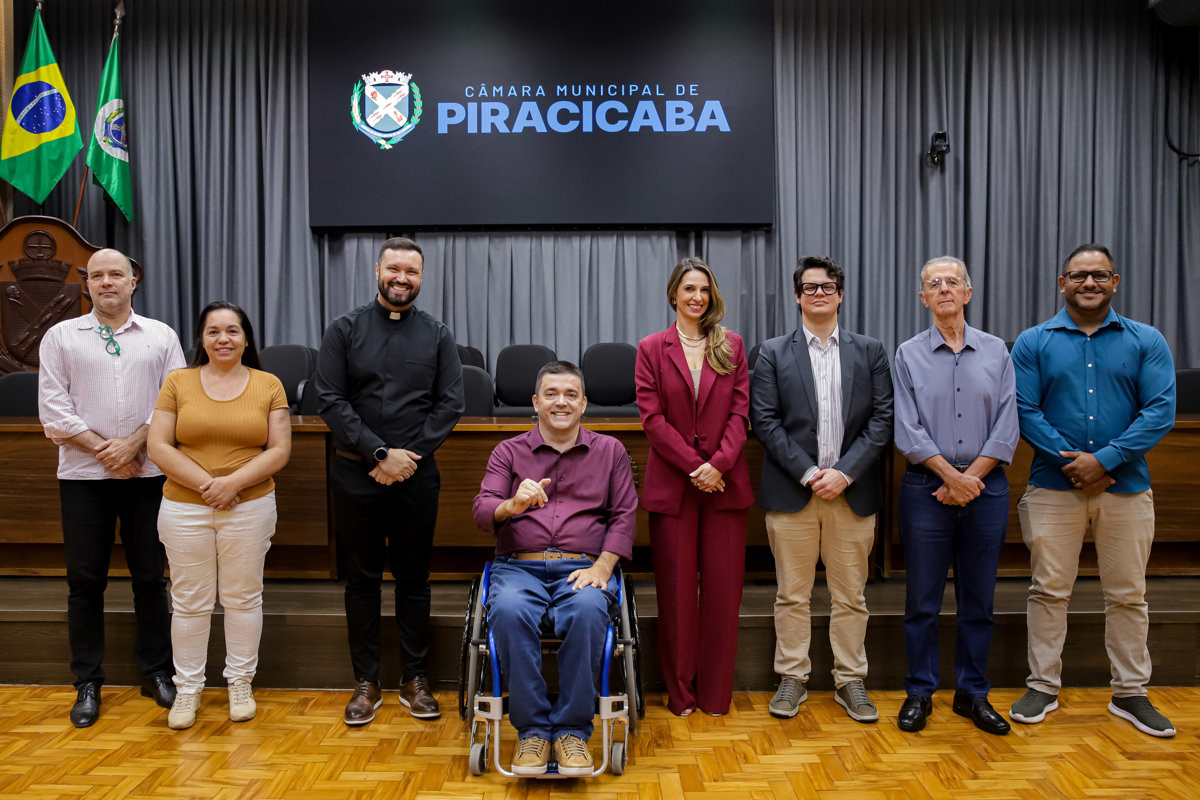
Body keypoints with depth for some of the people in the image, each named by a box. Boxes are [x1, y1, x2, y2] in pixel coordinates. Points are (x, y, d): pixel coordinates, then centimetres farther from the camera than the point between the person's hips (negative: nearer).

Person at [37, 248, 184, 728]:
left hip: (147, 473, 0)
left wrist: (133, 444, -11)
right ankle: (87, 683, 17)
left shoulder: (161, 336, 7)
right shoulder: (61, 336, 7)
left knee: (150, 576, 6)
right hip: (83, 475, 0)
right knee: (85, 580, 5)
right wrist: (103, 450, -9)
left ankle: (156, 672, 18)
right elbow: (52, 406, 0)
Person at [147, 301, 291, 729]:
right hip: (184, 508, 1)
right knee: (189, 602, 9)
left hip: (250, 508, 0)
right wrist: (205, 483, -13)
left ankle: (240, 682, 25)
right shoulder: (178, 382, 3)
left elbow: (279, 450, -3)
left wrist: (234, 482, -15)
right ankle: (188, 687, 23)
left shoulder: (269, 385, 1)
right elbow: (158, 446, -3)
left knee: (243, 597, 9)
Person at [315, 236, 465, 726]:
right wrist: (381, 453, -13)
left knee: (414, 577, 8)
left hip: (416, 476, 1)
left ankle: (414, 680, 20)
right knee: (361, 578, 7)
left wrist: (409, 456, -10)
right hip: (356, 475, 0)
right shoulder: (345, 330, 3)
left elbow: (451, 404, 1)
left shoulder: (437, 336, 7)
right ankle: (366, 683, 19)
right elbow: (331, 400, -4)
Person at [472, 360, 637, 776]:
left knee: (587, 611, -36)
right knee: (509, 610, -35)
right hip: (519, 566, 1)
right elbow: (482, 511, 3)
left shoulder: (610, 451, 16)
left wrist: (602, 567, -7)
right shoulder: (508, 452, 14)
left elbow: (624, 515, 9)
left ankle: (572, 729, -20)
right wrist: (513, 505, -21)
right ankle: (531, 728, -19)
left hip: (582, 568, 0)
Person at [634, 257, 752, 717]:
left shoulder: (731, 346, 9)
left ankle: (716, 693, 18)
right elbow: (652, 417, -4)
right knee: (676, 589, 5)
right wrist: (695, 465, -12)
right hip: (672, 482, -1)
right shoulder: (652, 348, 4)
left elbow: (739, 411, 2)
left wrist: (719, 463, -13)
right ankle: (680, 692, 19)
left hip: (725, 481, 1)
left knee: (723, 586, 4)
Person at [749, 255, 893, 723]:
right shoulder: (774, 353, 6)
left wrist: (844, 473, -10)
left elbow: (883, 419, 2)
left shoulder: (870, 351, 9)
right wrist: (807, 472, -11)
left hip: (852, 491, 1)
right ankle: (792, 679, 20)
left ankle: (850, 682, 22)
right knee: (792, 595, 7)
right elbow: (764, 421, -2)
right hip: (791, 491, -1)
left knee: (850, 596, 9)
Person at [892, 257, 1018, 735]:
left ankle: (972, 694, 22)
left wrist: (971, 479, -9)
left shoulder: (997, 352, 7)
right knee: (922, 599, 4)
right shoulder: (909, 355, 3)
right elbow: (908, 431, -4)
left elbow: (1006, 429, 1)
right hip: (926, 487, -1)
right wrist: (951, 476, -12)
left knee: (979, 599, 9)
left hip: (986, 487, 2)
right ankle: (919, 693, 17)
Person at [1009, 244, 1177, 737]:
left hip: (1126, 488, 1)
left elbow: (1161, 411, -4)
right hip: (1053, 487, -1)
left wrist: (1104, 459, -14)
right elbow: (1024, 411, -3)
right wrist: (1073, 461, -13)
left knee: (1127, 594, 9)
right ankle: (1043, 687, 18)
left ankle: (1130, 693, 24)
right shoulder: (1034, 343, 3)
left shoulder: (1146, 341, 5)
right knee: (1049, 590, 5)